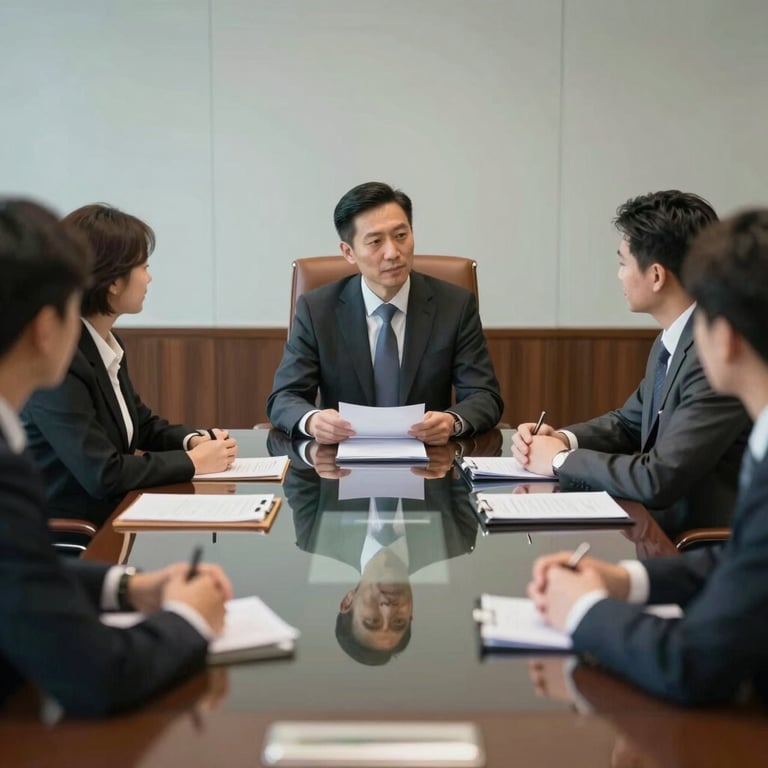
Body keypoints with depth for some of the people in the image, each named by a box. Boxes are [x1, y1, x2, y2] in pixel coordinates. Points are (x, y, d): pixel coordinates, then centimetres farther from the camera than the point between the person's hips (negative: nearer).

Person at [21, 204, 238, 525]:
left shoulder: (105, 343, 5)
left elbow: (142, 424, 17)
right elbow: (103, 474, -24)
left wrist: (193, 440, -2)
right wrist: (192, 461, -15)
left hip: (110, 519, 8)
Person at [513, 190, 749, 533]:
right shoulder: (673, 338, 5)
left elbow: (658, 480, -26)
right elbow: (630, 422, 17)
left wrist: (561, 459, -12)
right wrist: (562, 438, -2)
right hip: (663, 524, 7)